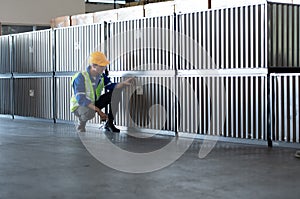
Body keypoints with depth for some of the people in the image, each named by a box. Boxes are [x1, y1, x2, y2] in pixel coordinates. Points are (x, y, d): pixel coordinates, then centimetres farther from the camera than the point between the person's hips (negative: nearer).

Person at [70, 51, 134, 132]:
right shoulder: (80, 77, -26)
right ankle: (80, 125, -6)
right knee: (90, 112, -43)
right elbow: (81, 99, -32)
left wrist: (124, 83, -24)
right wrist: (98, 111, -37)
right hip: (79, 106, -7)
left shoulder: (101, 76, -4)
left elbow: (112, 87, -5)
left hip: (94, 103, 7)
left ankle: (109, 123, 4)